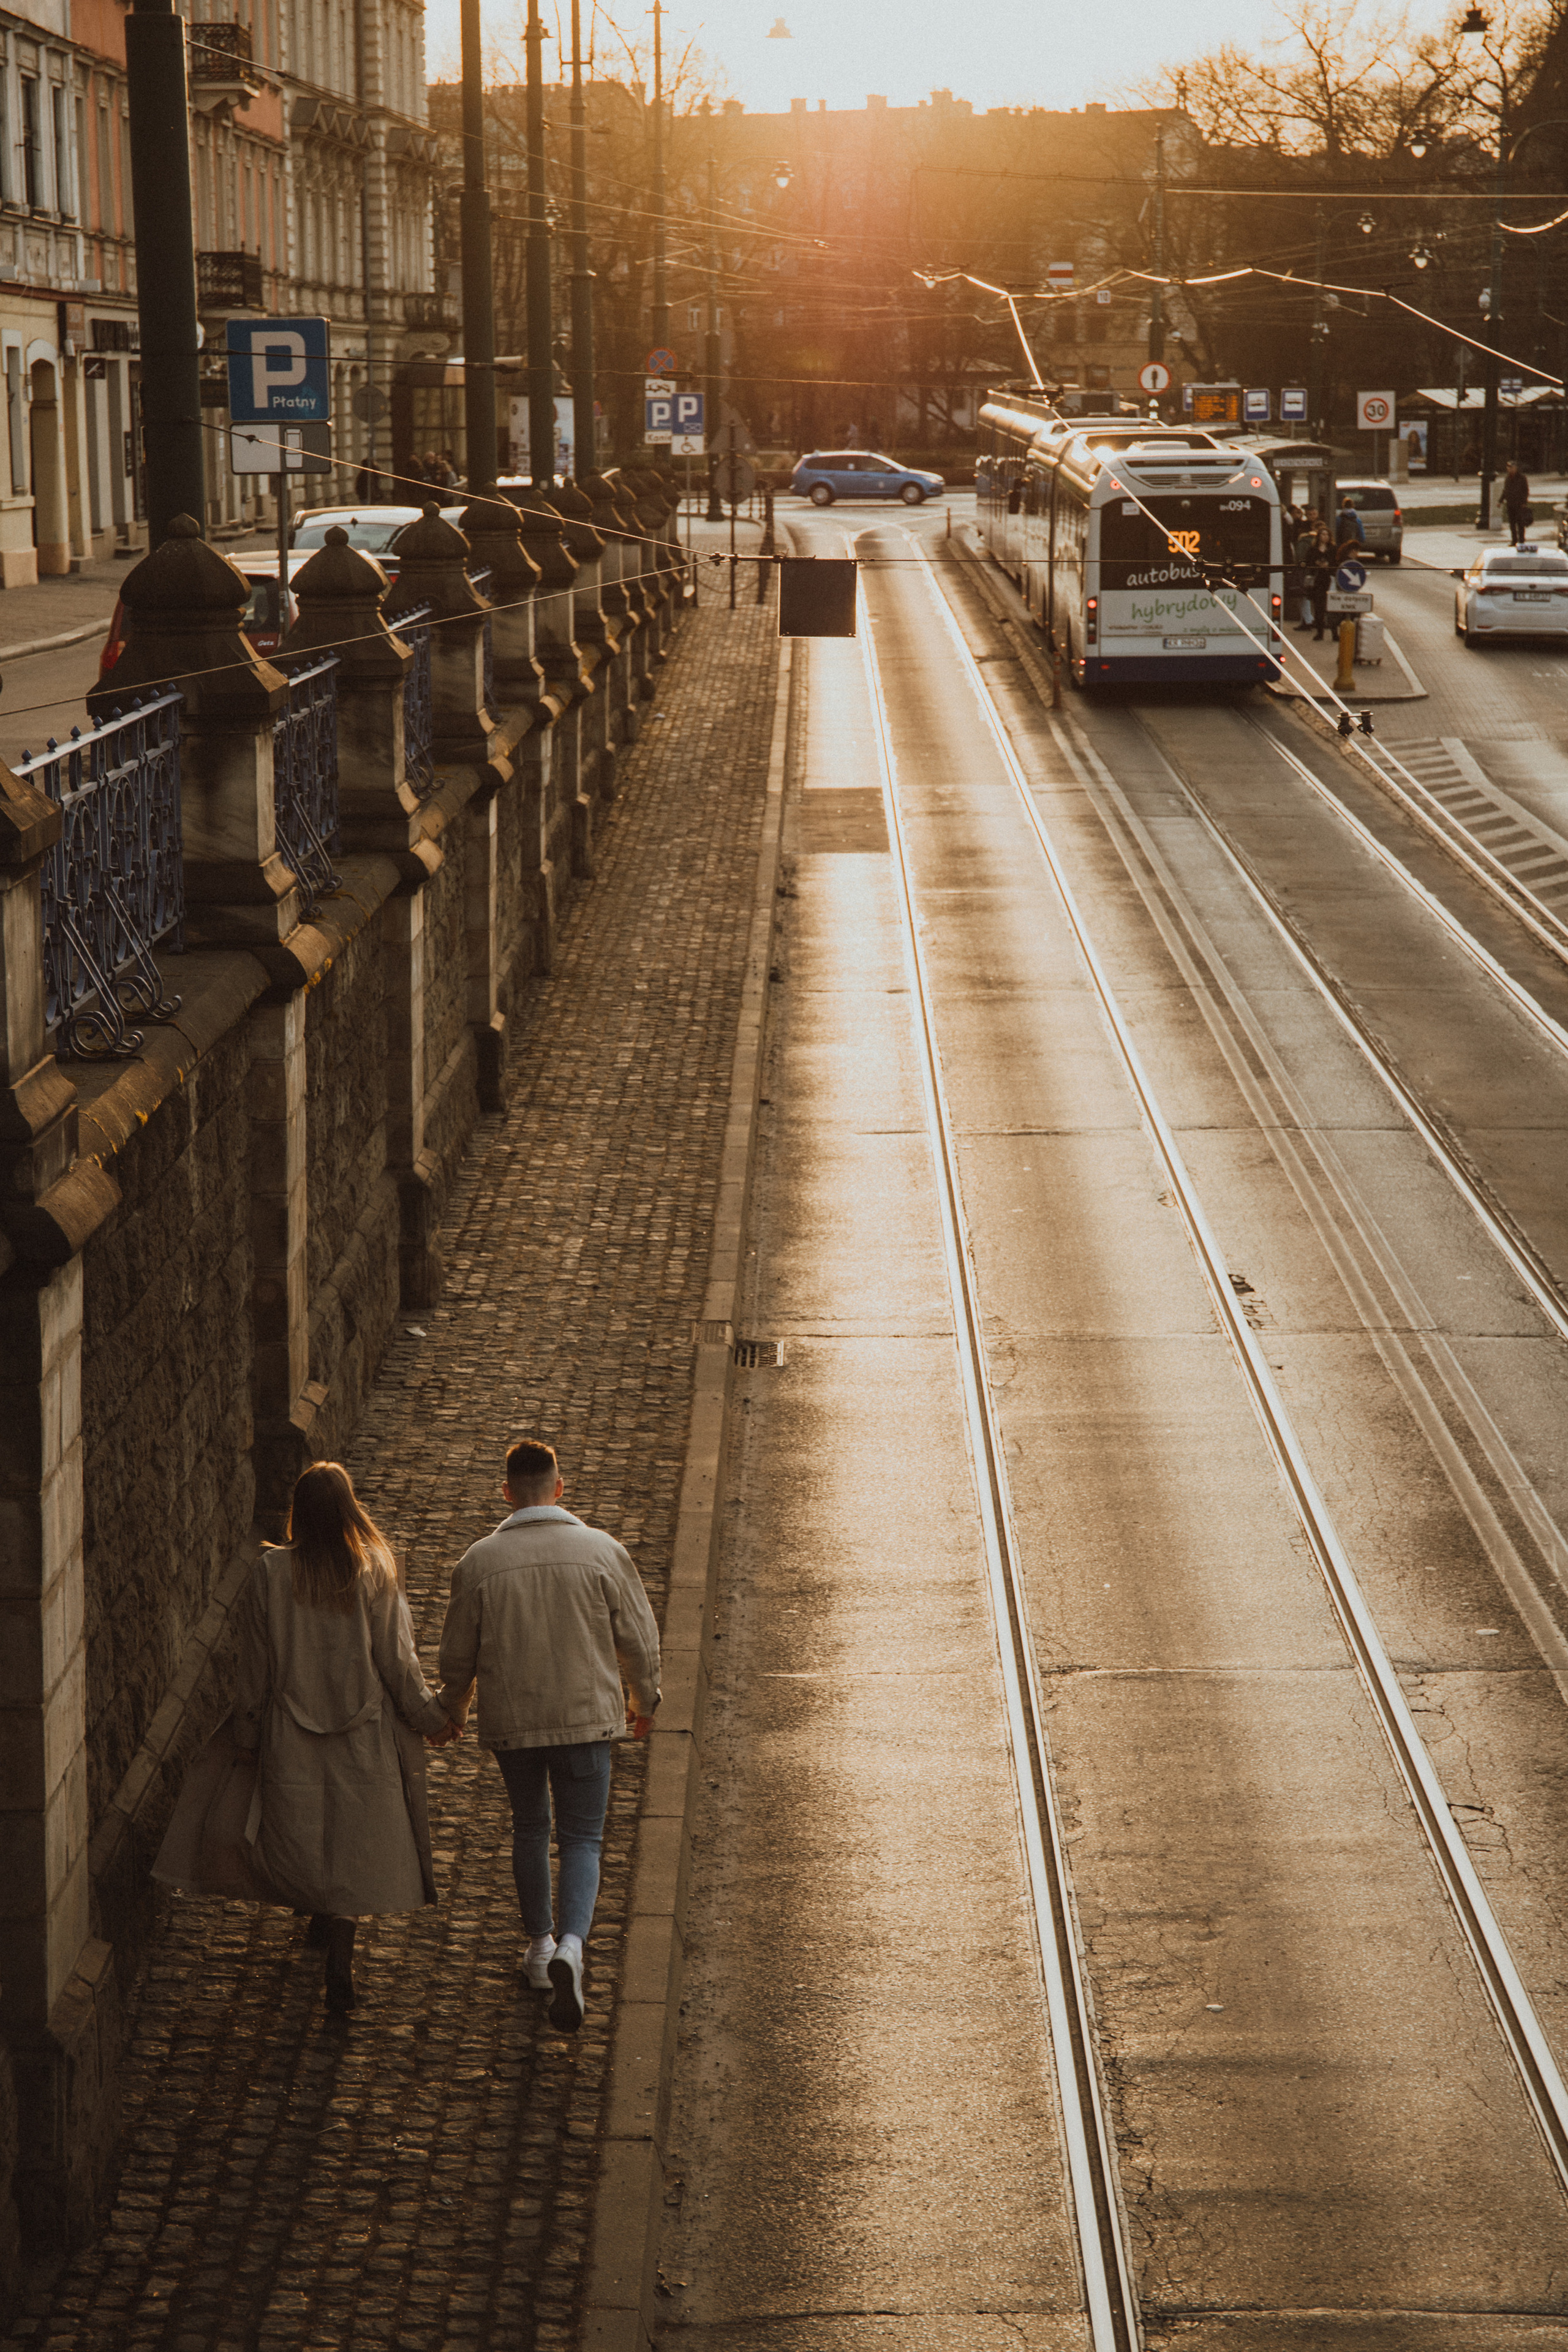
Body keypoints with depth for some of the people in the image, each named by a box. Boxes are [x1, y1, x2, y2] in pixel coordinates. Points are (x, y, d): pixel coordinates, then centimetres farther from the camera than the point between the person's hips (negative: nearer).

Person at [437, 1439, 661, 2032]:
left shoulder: (478, 1562, -7)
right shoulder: (602, 1552, -8)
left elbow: (457, 1656, 2)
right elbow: (639, 1639, -1)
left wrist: (452, 1714, 21)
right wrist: (644, 1701, 17)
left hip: (511, 1722, 1)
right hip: (587, 1717, -1)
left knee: (529, 1829, 21)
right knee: (582, 1837, 5)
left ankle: (539, 1946, 32)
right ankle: (571, 1944, -18)